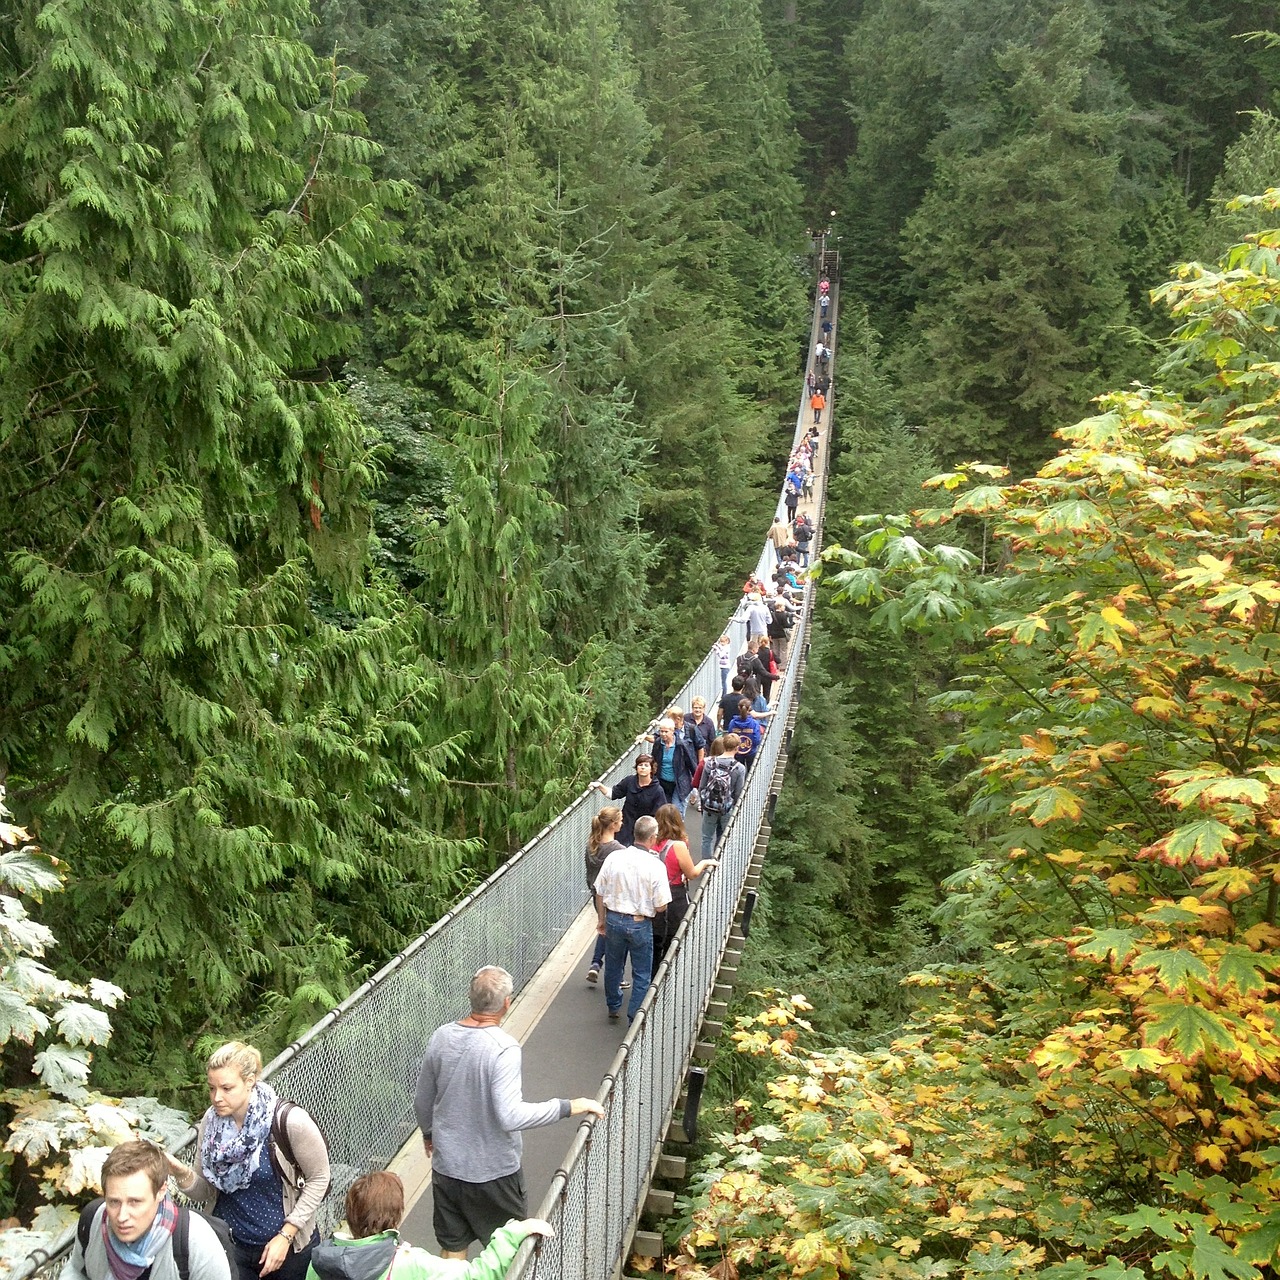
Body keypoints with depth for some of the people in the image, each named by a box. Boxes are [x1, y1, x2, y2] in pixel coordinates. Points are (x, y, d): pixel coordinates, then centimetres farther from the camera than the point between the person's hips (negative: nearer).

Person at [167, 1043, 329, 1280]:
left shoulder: (289, 1121, -24)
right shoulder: (211, 1121, -10)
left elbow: (318, 1179, -12)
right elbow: (206, 1192, -2)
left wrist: (285, 1235, -14)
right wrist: (183, 1174, -22)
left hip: (288, 1244, -3)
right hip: (229, 1244, 3)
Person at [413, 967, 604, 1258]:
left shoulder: (442, 1036, -7)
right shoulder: (504, 1048, -25)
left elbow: (422, 1101, 6)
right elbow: (511, 1117, -33)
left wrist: (428, 1133, 25)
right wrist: (569, 1107, -26)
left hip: (447, 1166, 5)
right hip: (493, 1171, -5)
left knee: (452, 1248, 20)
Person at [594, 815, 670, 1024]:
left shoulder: (614, 858, -8)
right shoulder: (655, 866, -18)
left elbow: (600, 893, 1)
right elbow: (660, 907, -14)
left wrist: (601, 919, 15)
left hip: (614, 919, 4)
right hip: (640, 924, -4)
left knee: (613, 967, 24)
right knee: (641, 975, 12)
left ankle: (613, 1007, 42)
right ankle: (635, 1019, 17)